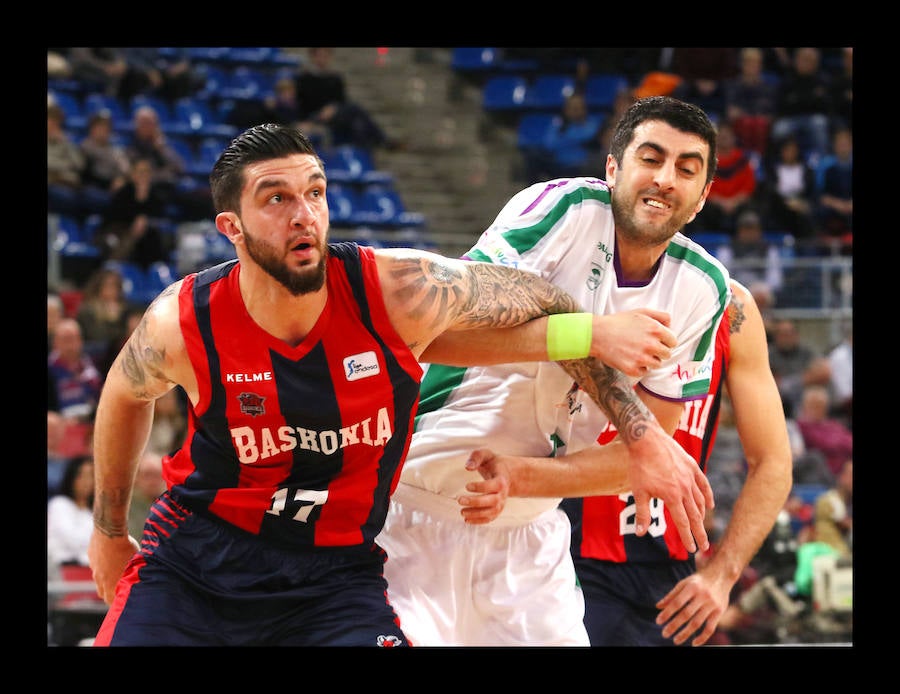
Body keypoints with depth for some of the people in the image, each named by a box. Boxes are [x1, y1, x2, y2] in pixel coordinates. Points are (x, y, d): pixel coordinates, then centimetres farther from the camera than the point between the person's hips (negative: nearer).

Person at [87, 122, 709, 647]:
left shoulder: (403, 291, -19)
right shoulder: (181, 325, -16)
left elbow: (555, 311, -5)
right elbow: (126, 393, 9)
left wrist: (643, 434, -5)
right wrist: (109, 531, 20)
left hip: (336, 571, 0)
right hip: (195, 552, 1)